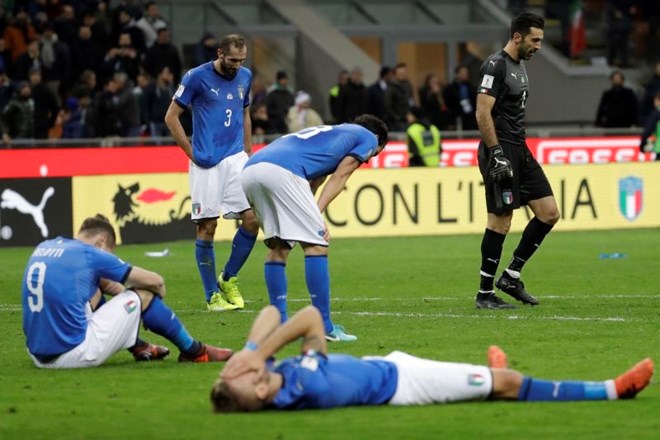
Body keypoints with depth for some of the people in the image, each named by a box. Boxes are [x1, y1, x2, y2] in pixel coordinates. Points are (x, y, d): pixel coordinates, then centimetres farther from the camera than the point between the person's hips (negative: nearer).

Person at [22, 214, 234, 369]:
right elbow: (155, 281, 5)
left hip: (38, 356, 8)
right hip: (75, 354, -7)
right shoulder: (90, 255, -6)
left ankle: (139, 348, 39)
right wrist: (159, 294, 27)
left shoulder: (43, 247, 12)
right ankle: (193, 350, 24)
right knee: (141, 296, 8)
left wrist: (109, 285, 26)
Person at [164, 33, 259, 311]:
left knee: (252, 219, -7)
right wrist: (191, 152, -5)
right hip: (206, 163, -5)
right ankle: (212, 296, 5)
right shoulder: (197, 77, -7)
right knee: (207, 227, -3)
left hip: (236, 158, 5)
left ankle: (228, 279, 12)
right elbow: (171, 116, -2)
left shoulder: (245, 77, 10)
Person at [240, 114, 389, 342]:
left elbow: (311, 184, 26)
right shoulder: (369, 137, 22)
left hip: (249, 170, 8)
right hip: (282, 171, -8)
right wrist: (317, 214, -1)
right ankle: (324, 328, -3)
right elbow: (338, 178, 8)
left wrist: (312, 215, 12)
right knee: (317, 245, -2)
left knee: (278, 248, 19)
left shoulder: (327, 133, 41)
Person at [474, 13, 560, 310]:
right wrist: (497, 154, -22)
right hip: (500, 151, -10)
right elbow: (483, 113, -19)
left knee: (549, 213, 4)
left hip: (519, 151, 10)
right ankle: (485, 293, 0)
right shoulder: (495, 66, -13)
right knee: (501, 220, -8)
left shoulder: (520, 66, 16)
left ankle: (511, 277, 11)